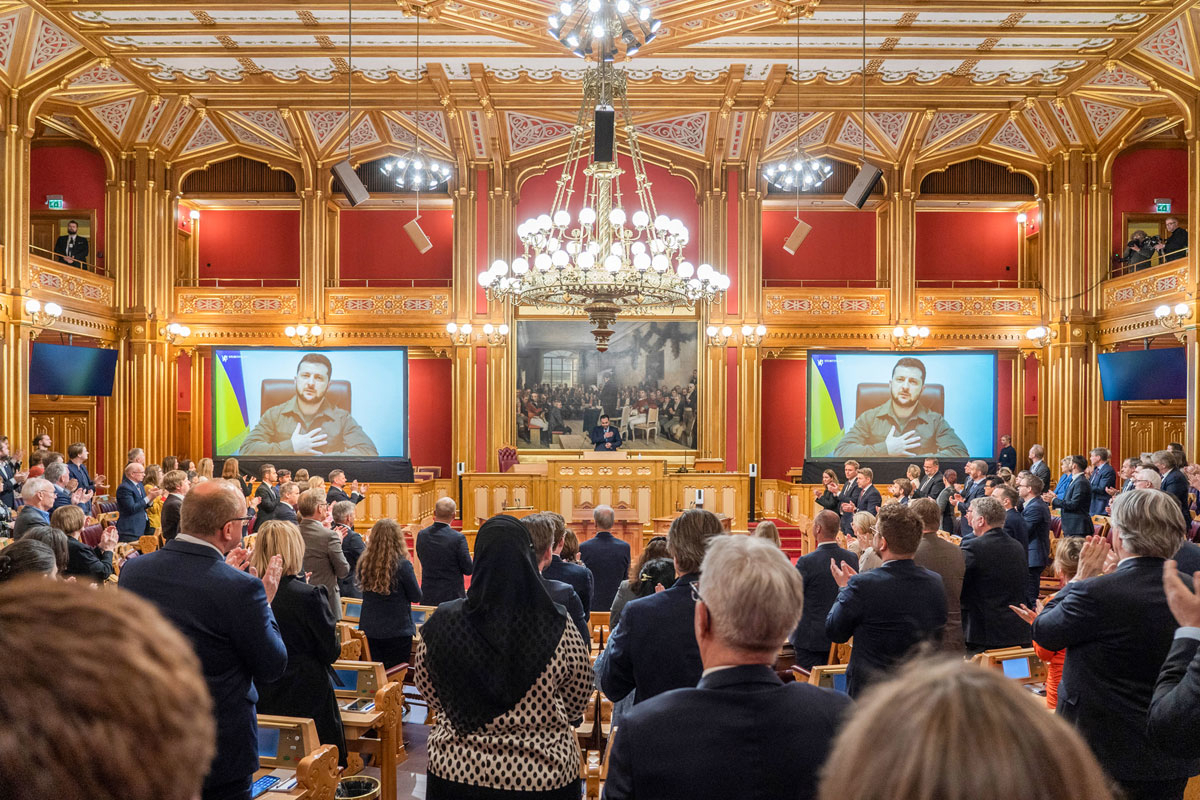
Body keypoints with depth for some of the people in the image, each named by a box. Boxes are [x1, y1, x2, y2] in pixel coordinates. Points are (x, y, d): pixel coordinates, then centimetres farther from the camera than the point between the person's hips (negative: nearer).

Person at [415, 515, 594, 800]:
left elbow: (428, 691, 3)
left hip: (456, 771, 1)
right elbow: (578, 700, -2)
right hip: (543, 777, -1)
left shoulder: (443, 622, -14)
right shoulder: (559, 629, -18)